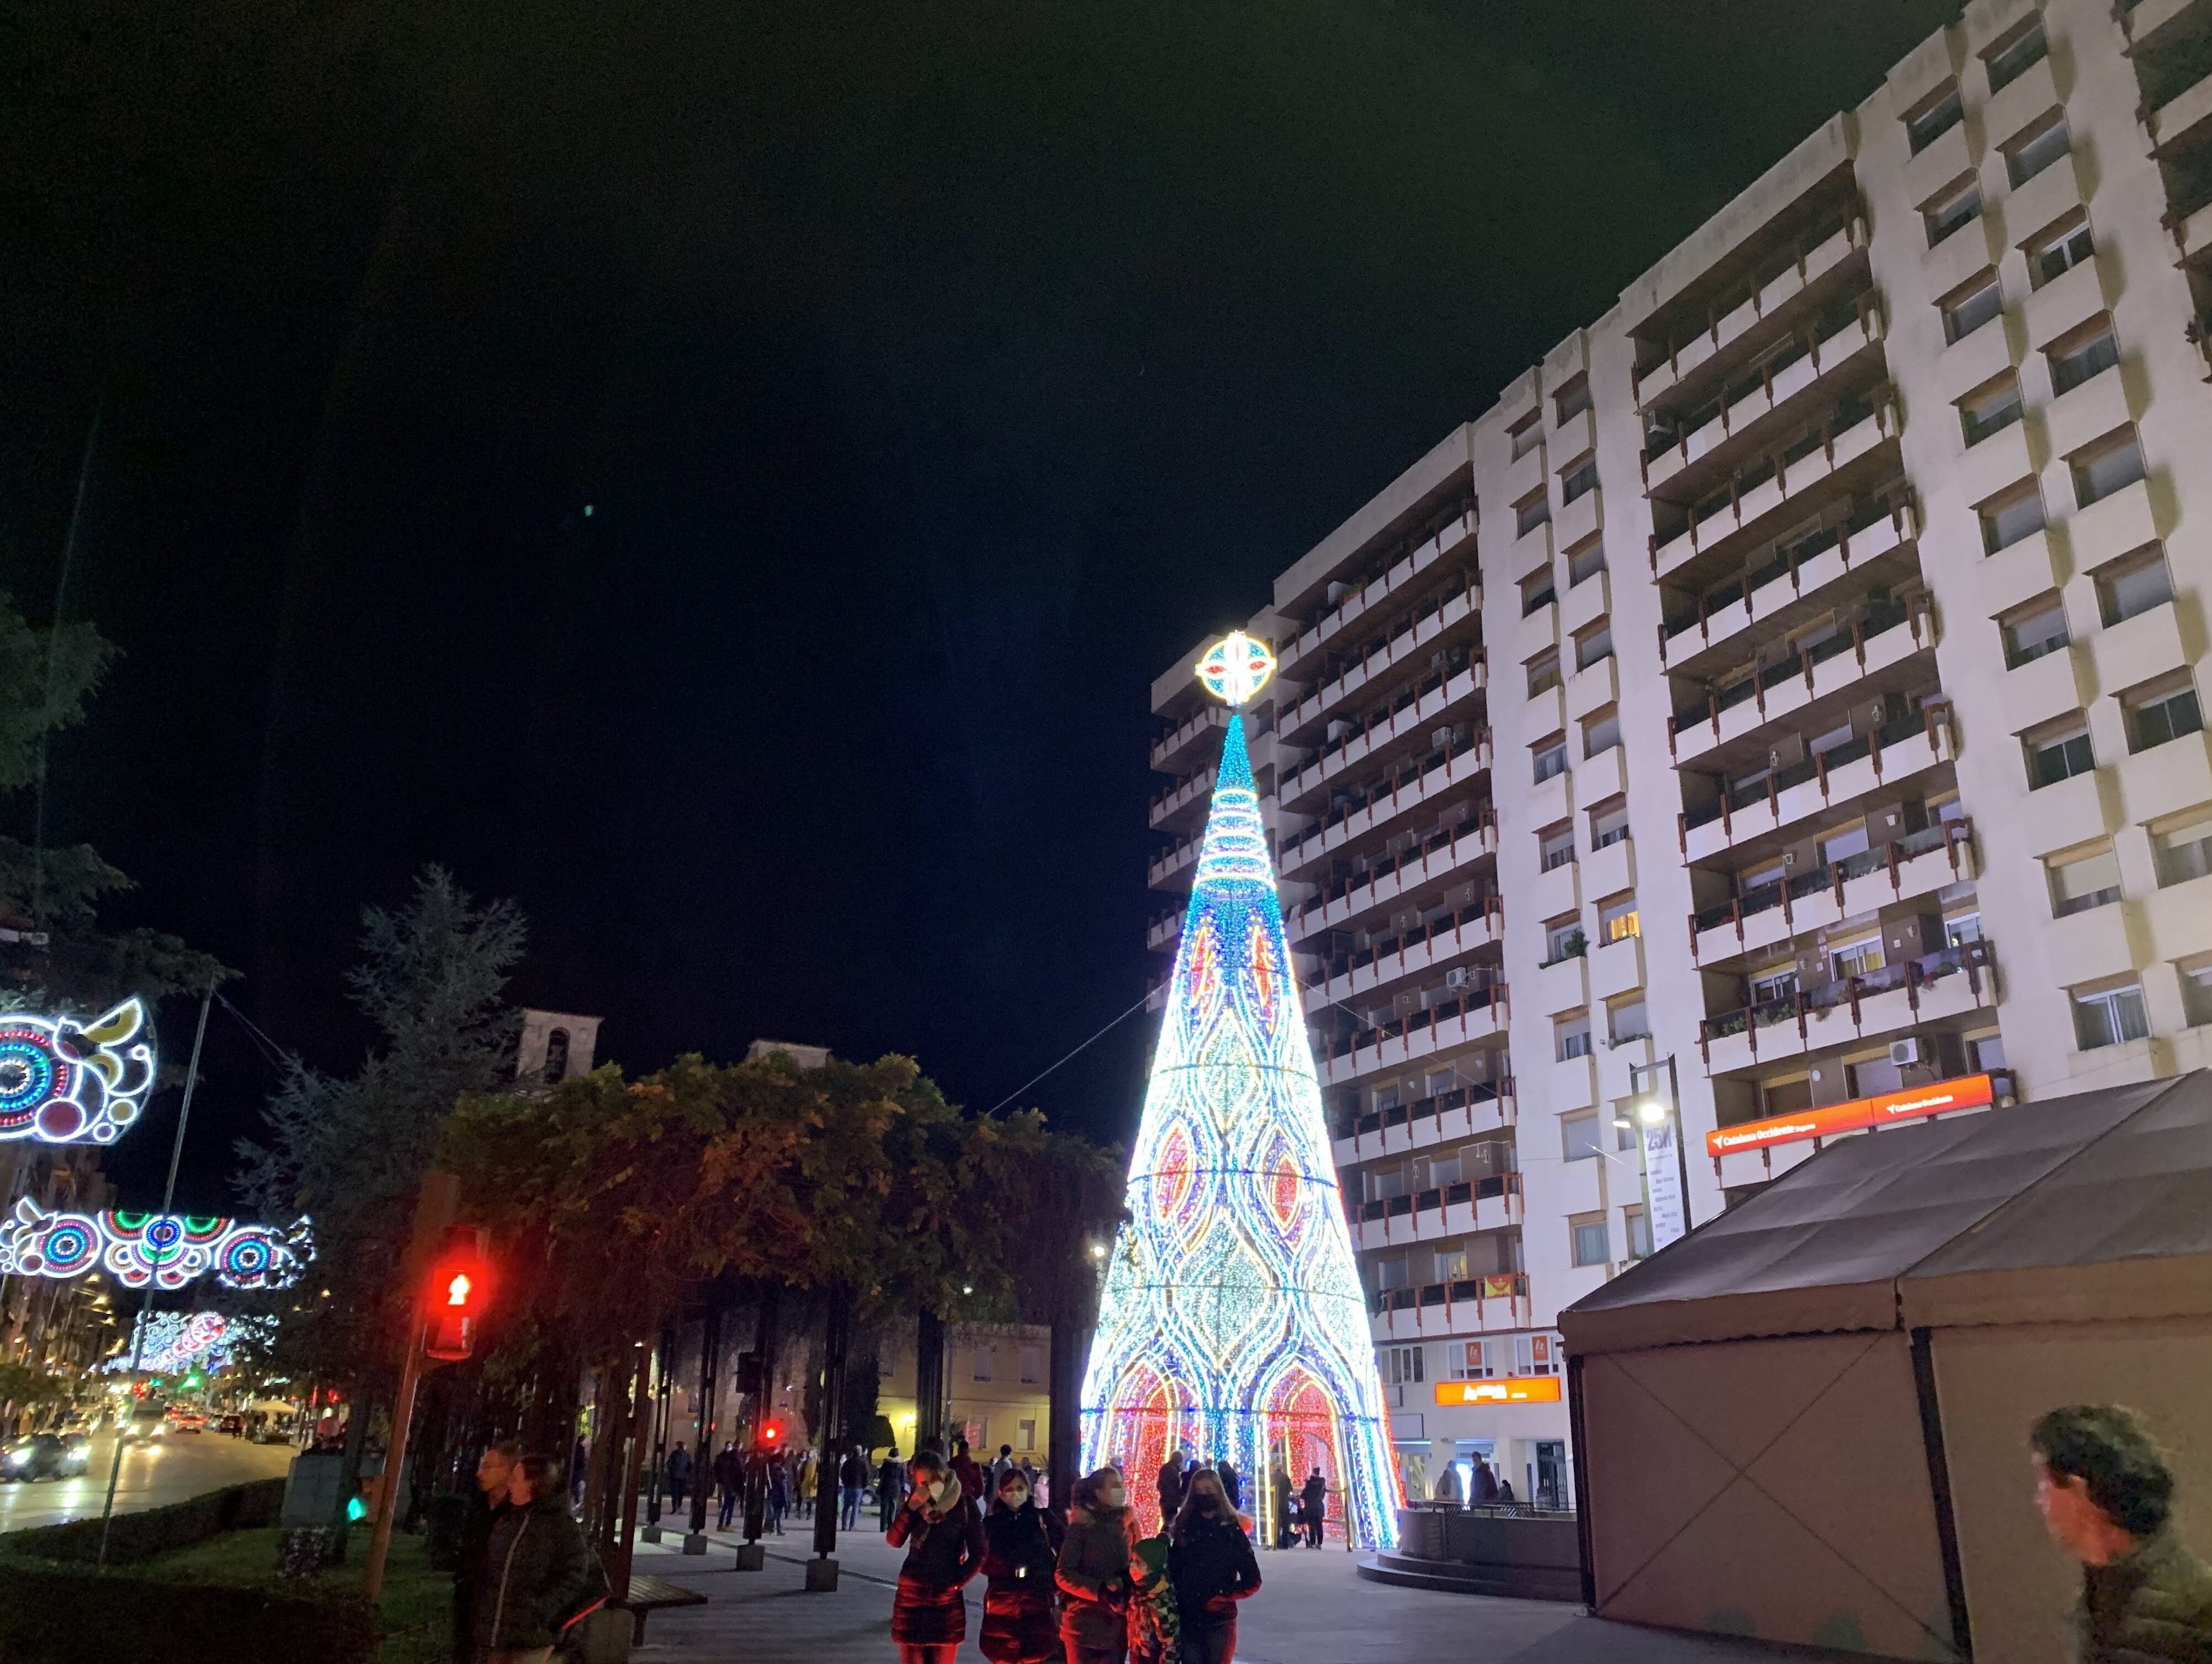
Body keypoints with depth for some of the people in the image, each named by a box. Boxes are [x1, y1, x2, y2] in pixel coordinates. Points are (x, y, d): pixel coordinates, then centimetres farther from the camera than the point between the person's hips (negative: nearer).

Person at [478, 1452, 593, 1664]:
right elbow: (490, 1572, 17)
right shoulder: (506, 1521, 11)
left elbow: (574, 1581, -9)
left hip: (531, 1638, -6)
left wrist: (541, 1613, -17)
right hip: (496, 1636, 7)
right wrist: (484, 1618, 8)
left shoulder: (563, 1527, -8)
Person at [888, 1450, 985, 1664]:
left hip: (947, 1597, -2)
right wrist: (911, 1508, -19)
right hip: (912, 1593, 2)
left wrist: (957, 1583, -10)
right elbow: (894, 1541, -7)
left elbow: (978, 1555, -3)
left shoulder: (964, 1505, -6)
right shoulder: (916, 1503, 3)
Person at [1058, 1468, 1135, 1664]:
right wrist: (1101, 1590, -24)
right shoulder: (1082, 1527, -7)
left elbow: (1132, 1568, 15)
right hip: (1084, 1624, -5)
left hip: (1117, 1626, 5)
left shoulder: (1125, 1525, 8)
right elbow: (1063, 1575, -12)